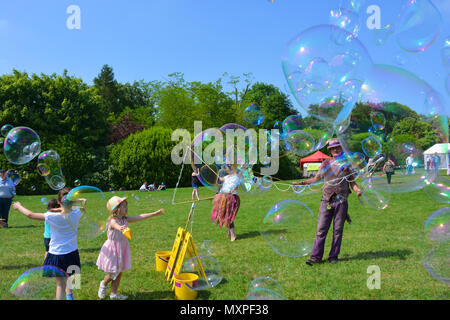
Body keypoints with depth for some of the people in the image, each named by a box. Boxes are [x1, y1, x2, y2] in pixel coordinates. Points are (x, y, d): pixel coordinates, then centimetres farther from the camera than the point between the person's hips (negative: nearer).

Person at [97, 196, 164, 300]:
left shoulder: (125, 219, -1)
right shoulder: (112, 221, -23)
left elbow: (140, 217, 0)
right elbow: (115, 225, -48)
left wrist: (155, 213, -3)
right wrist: (120, 228, -74)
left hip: (122, 248, 7)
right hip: (113, 249, -7)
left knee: (119, 272, 12)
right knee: (113, 273, 3)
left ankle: (113, 293, 25)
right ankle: (103, 284, 35)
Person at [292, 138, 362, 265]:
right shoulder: (326, 164, 9)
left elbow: (352, 182, 8)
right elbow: (316, 179, 17)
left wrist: (357, 190, -12)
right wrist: (301, 182, 9)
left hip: (341, 202, 0)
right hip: (326, 201, 0)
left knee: (338, 230, 5)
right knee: (321, 229, -2)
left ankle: (333, 256, 16)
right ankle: (316, 257, 2)